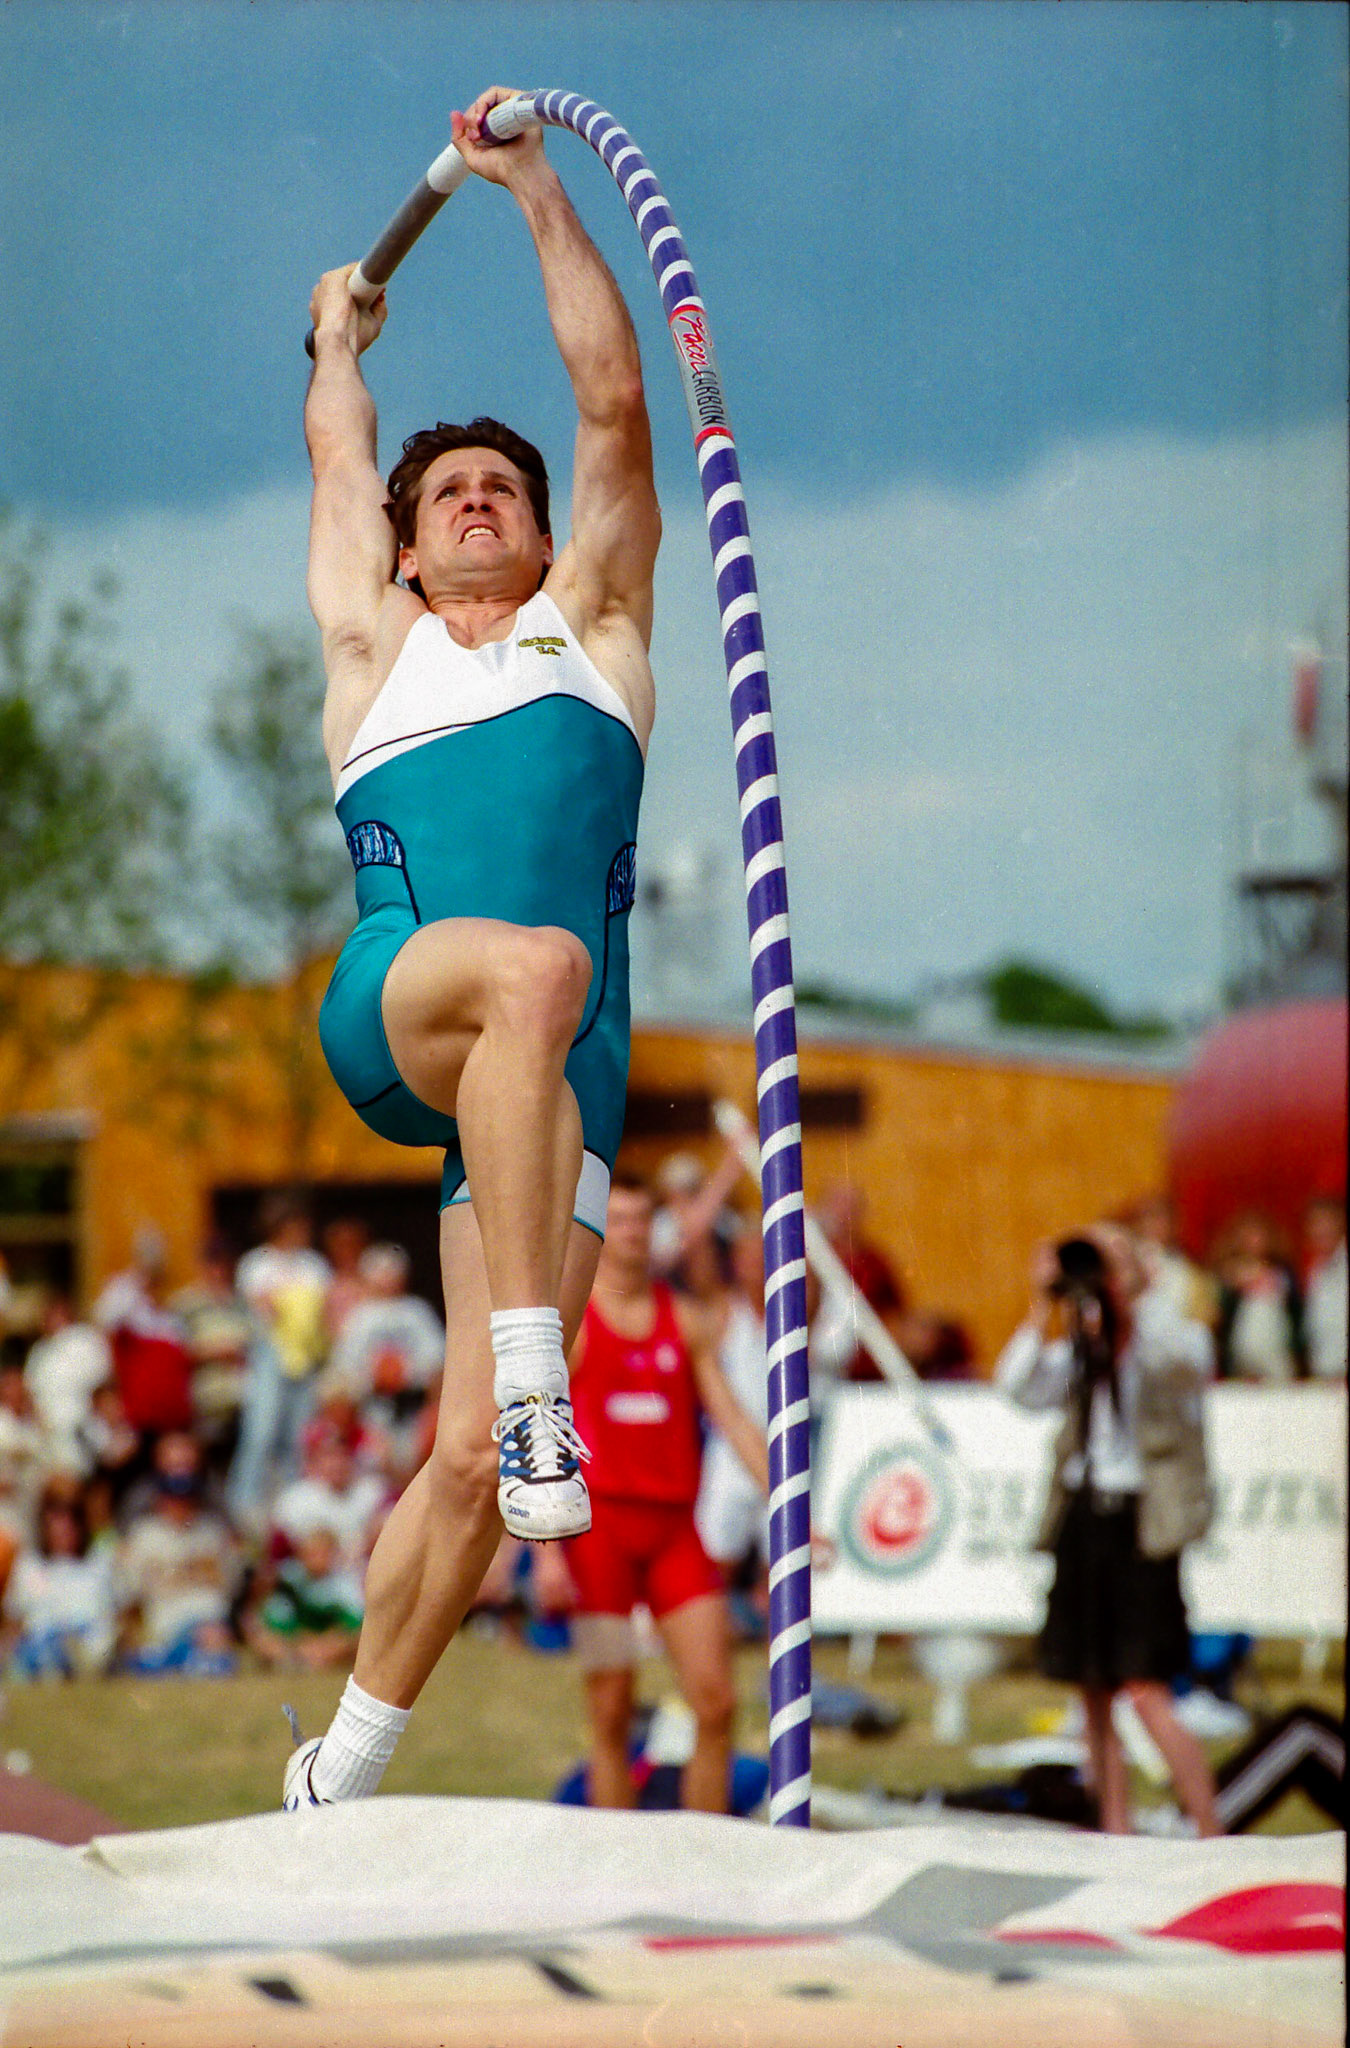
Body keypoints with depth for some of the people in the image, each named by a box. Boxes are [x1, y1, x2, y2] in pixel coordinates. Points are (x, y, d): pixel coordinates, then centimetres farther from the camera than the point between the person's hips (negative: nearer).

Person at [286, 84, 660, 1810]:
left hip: (562, 1083, 2)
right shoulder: (376, 644, 25)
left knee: (468, 1466, -8)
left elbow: (615, 406, 23)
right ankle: (533, 1377, -46)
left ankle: (344, 1770, 7)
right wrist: (339, 337, 56)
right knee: (529, 963, -39)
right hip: (391, 1016, -2)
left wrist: (536, 192, 25)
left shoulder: (593, 625, 27)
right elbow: (340, 456, 38)